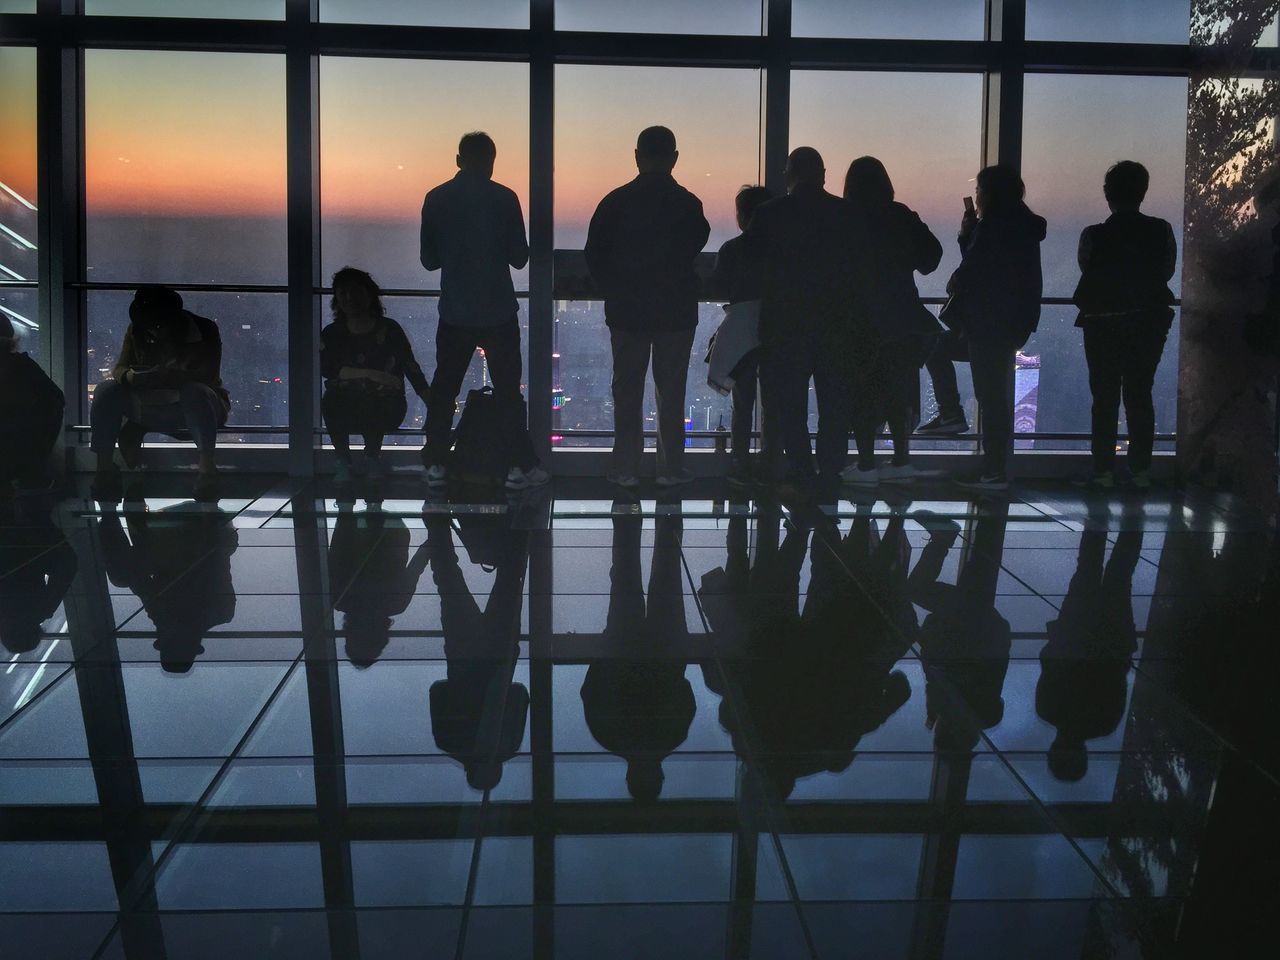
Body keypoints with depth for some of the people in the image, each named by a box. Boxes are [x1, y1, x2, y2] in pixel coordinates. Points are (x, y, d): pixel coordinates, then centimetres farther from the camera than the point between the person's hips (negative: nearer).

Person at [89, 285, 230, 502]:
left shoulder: (205, 330, -10)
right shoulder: (136, 331, 2)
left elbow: (209, 376, -22)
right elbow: (119, 368, -5)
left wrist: (169, 376, -41)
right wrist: (130, 377, -32)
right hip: (153, 407, 4)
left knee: (194, 392, -39)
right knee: (106, 391, -18)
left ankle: (207, 465, -44)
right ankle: (104, 467, -21)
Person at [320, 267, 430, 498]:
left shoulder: (389, 329, 3)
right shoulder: (332, 333, 7)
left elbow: (412, 369, -1)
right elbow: (325, 367, -11)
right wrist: (369, 374, -22)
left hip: (383, 408, -1)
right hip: (345, 411, 1)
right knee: (330, 402, -32)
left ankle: (371, 456, -6)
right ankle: (343, 461, -13)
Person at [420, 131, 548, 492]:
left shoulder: (437, 199, -1)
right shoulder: (504, 199, -7)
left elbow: (429, 259, 5)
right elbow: (519, 257, -4)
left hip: (454, 312, 2)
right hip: (498, 312, -2)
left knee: (443, 388, 11)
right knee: (507, 389, 5)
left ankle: (435, 465, 12)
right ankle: (521, 466, 5)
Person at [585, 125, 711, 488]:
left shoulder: (616, 201, -4)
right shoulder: (687, 204, -7)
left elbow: (594, 255, -1)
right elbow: (696, 251, -3)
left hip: (626, 311, 1)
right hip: (676, 312, -1)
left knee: (627, 391, 8)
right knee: (671, 392, 7)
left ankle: (626, 469, 9)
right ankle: (671, 469, 9)